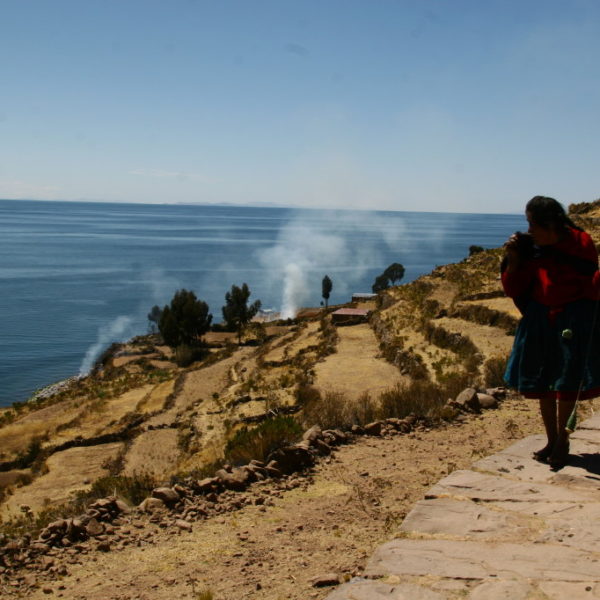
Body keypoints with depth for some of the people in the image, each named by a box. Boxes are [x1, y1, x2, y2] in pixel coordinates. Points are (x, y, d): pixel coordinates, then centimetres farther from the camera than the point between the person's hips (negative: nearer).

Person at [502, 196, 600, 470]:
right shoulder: (530, 247, -3)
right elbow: (514, 290, -1)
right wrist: (514, 259, -12)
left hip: (575, 319, -4)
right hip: (540, 318, 4)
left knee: (568, 384, 2)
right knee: (542, 383, 10)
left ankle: (562, 437, 23)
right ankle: (552, 439, 25)